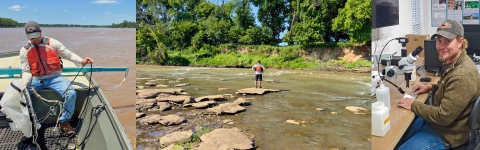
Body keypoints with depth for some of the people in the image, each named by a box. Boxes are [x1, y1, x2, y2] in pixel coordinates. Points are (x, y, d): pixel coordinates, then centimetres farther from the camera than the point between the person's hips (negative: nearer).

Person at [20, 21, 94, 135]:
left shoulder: (52, 43, 0)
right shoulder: (24, 50, 5)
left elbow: (68, 54, 0)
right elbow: (26, 71, 4)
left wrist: (81, 61, -20)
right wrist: (24, 84, -16)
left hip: (54, 77, -2)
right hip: (36, 80, 2)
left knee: (71, 93, -28)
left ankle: (64, 122, -7)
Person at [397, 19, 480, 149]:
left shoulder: (463, 75, -31)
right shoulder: (452, 62, -1)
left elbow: (443, 117, -29)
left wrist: (413, 105, -18)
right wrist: (431, 87, 5)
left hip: (446, 133, -9)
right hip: (436, 120, 9)